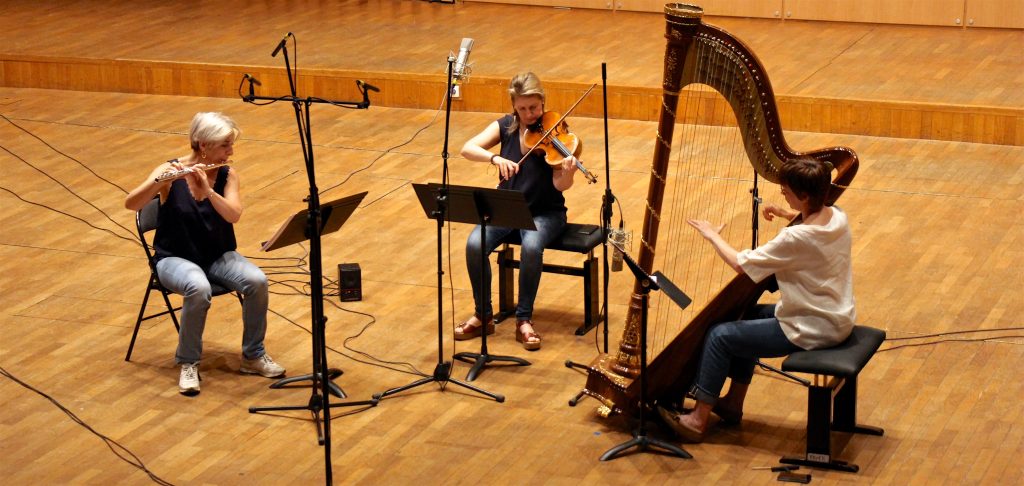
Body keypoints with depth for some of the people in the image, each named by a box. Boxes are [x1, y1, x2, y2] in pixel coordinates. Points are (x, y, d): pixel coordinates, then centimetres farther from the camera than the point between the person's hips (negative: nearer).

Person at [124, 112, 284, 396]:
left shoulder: (227, 175, -3)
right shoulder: (170, 172, -13)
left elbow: (233, 215, -20)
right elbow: (131, 204, -24)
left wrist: (207, 189, -35)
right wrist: (158, 182, -42)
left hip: (218, 256, 4)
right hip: (176, 258, -4)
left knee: (257, 281, -25)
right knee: (199, 289, -37)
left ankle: (253, 356, -4)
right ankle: (188, 364, -16)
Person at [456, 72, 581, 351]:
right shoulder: (505, 127, 1)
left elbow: (560, 185, -17)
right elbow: (467, 149, -12)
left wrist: (568, 173, -41)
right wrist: (495, 158, -30)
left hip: (544, 212, -3)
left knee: (532, 246, -35)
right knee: (475, 244, -26)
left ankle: (524, 320, -19)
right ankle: (483, 316, -8)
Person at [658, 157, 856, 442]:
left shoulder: (795, 239, -29)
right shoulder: (838, 218, -3)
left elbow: (741, 264, -22)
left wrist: (712, 236, -6)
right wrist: (786, 214, 11)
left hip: (811, 331, -9)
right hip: (837, 319, 9)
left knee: (720, 336, -2)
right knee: (747, 317, 25)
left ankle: (698, 420, 6)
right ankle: (733, 404, 33)